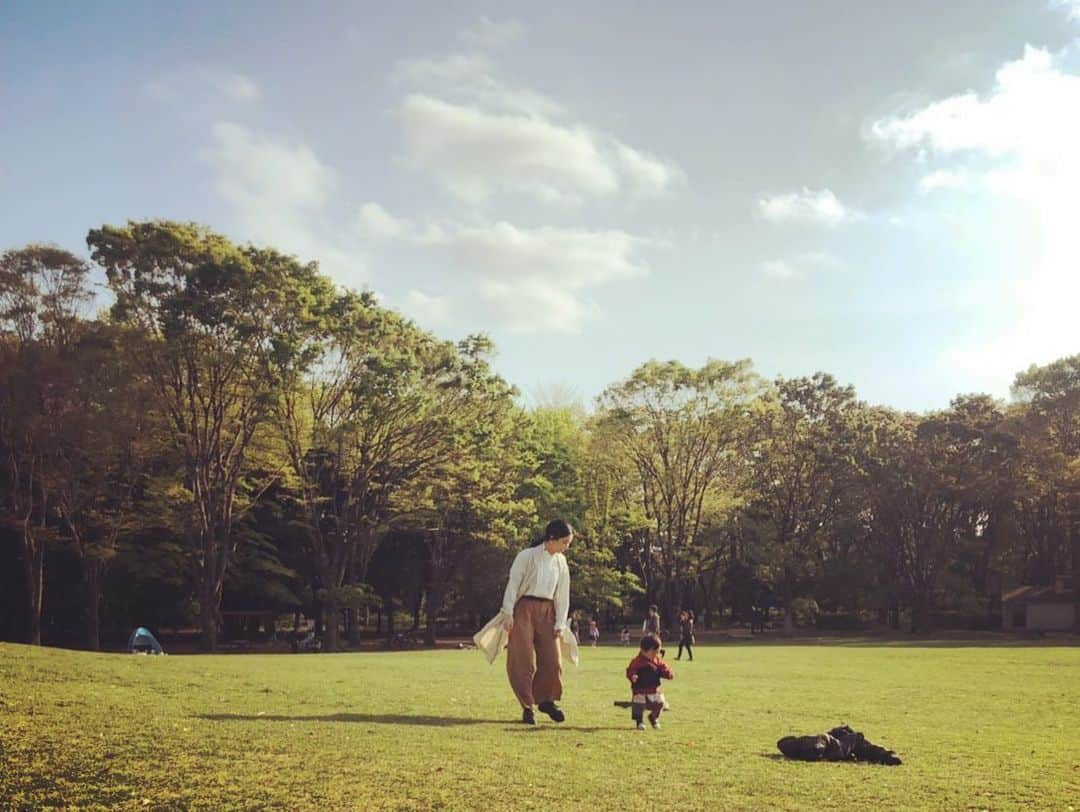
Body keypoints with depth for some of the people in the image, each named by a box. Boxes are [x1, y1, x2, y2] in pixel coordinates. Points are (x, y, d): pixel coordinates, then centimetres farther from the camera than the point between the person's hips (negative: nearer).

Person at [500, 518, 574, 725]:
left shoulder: (561, 562, 7)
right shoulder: (527, 556, -9)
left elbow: (563, 594, 9)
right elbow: (513, 584, -8)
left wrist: (560, 623, 4)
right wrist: (508, 614, -12)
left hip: (547, 612, 5)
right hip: (525, 609, -5)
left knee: (553, 659, 2)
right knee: (523, 659, -4)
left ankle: (546, 700, 22)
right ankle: (527, 706, 6)